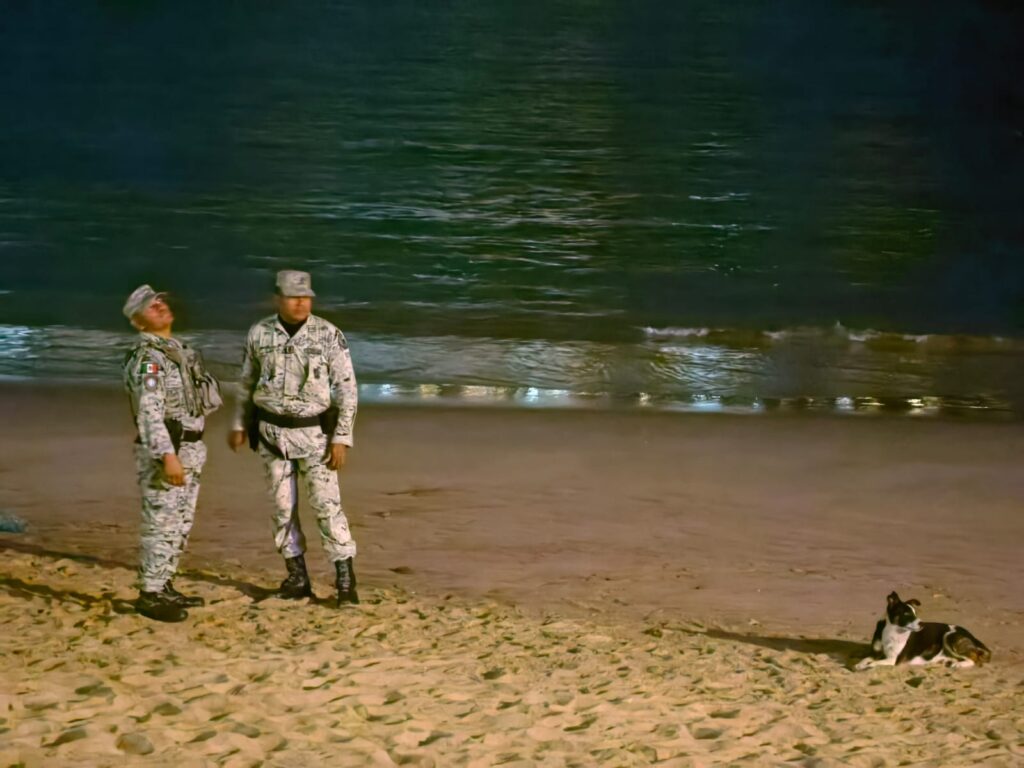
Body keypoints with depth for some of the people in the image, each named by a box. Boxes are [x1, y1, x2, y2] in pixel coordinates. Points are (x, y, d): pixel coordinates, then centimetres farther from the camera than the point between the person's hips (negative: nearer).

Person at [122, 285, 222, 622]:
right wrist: (167, 456, -33)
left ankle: (164, 588, 25)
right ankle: (149, 595, 2)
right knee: (161, 525, -5)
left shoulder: (177, 349, 14)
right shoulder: (147, 357, -16)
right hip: (164, 452, -9)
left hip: (189, 450, 9)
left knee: (180, 525, 16)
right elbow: (149, 412, -25)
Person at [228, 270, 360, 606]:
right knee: (283, 506, 6)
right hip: (272, 433, 3)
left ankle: (345, 579, -1)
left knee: (327, 505, -6)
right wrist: (239, 425, 13)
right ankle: (297, 578, 17)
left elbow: (346, 389, -10)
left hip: (314, 433, -3)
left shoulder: (329, 335, -11)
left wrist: (342, 438, -14)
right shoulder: (259, 334, -2)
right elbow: (248, 383, 12)